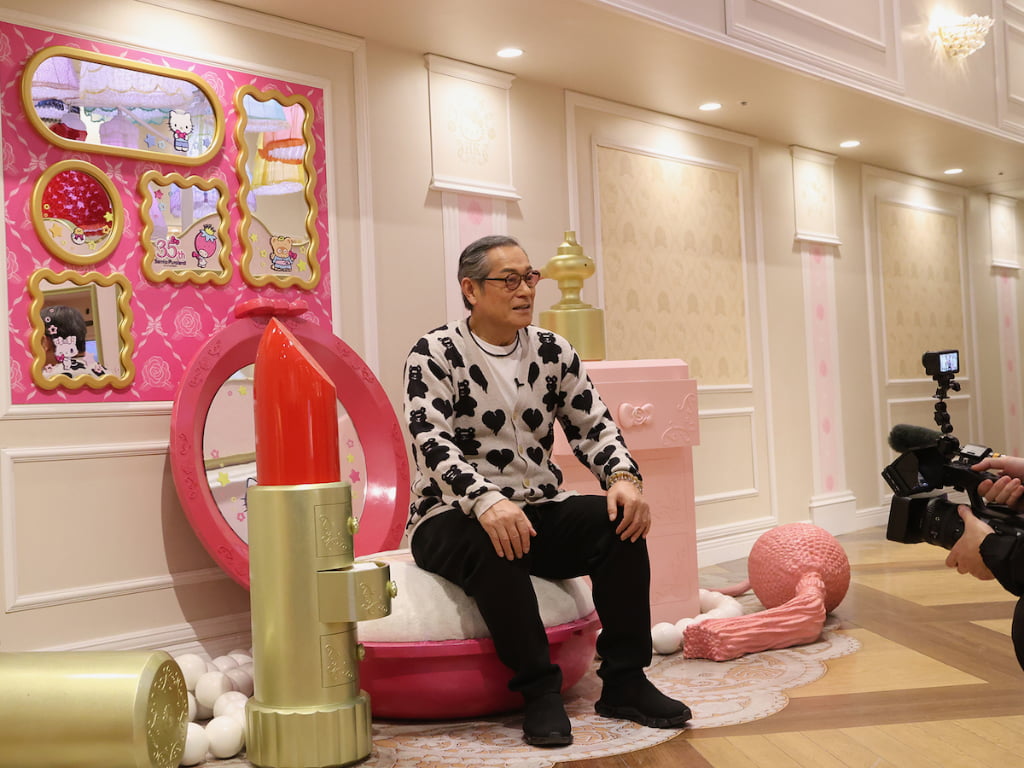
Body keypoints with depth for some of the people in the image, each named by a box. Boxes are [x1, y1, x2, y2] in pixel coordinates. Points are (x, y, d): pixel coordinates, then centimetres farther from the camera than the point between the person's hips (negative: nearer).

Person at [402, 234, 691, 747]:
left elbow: (593, 427, 7)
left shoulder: (553, 352, 8)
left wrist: (623, 478, -15)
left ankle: (624, 681, -12)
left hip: (538, 511, 5)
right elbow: (431, 441, -20)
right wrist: (486, 501, -37)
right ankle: (539, 690, -23)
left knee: (620, 520, -19)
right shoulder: (434, 354, -7)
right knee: (492, 545, -37)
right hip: (452, 518, -5)